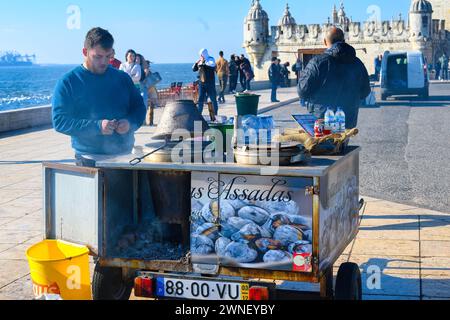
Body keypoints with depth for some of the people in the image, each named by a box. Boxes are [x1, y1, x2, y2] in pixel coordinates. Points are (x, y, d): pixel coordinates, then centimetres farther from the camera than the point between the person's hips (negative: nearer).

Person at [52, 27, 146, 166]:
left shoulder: (122, 78, 10)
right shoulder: (68, 83, -2)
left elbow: (139, 107, 16)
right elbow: (59, 121, -10)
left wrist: (130, 123, -8)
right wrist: (97, 127, -20)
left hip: (124, 156, 4)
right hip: (88, 159, -3)